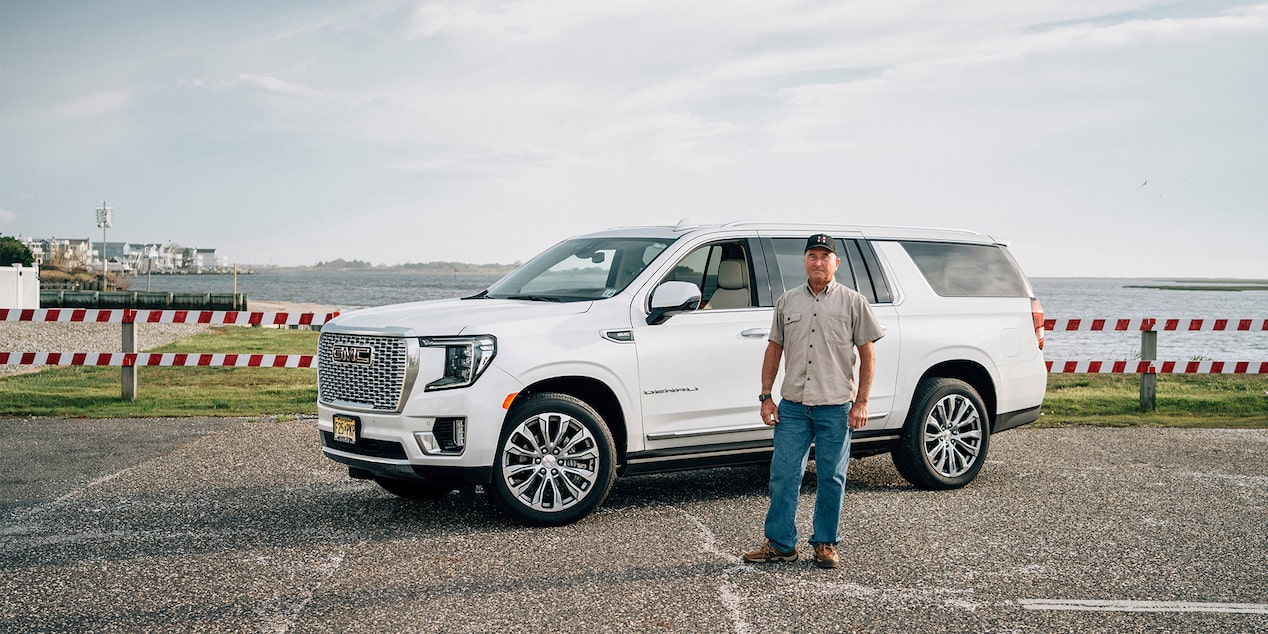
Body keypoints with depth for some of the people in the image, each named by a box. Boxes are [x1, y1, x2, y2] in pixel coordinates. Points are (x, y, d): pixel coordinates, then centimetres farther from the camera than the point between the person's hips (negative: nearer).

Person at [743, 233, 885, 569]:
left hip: (836, 407, -2)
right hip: (792, 406, 2)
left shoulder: (853, 301, 3)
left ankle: (825, 543, 17)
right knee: (783, 475, 1)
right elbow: (774, 349, 13)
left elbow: (867, 355, 2)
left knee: (831, 478, 5)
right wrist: (766, 396, 6)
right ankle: (779, 543, 10)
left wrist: (861, 402, -5)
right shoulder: (787, 301, 10)